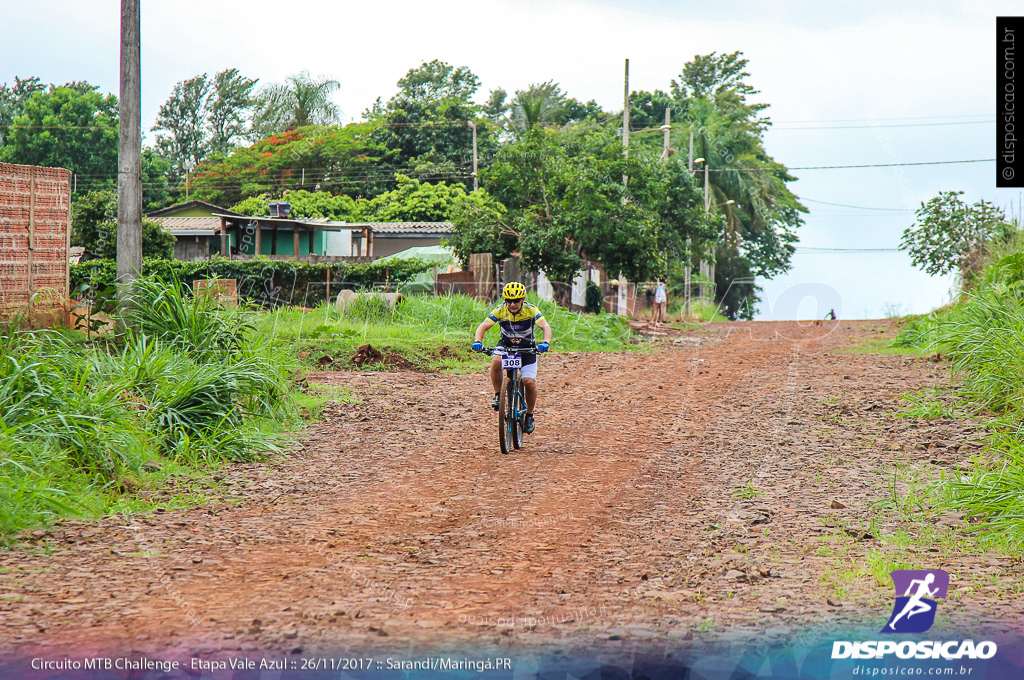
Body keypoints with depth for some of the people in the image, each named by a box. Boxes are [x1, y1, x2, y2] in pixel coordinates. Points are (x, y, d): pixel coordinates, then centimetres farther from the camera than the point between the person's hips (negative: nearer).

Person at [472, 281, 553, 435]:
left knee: (530, 382, -15)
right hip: (506, 345, 1)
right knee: (496, 362, -33)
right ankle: (498, 395, -12)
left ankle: (529, 415, 8)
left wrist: (546, 343, -52)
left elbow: (546, 327, -31)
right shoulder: (500, 311, -18)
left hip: (527, 348, -1)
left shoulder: (531, 311, -21)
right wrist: (477, 341, -44)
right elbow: (483, 326, -24)